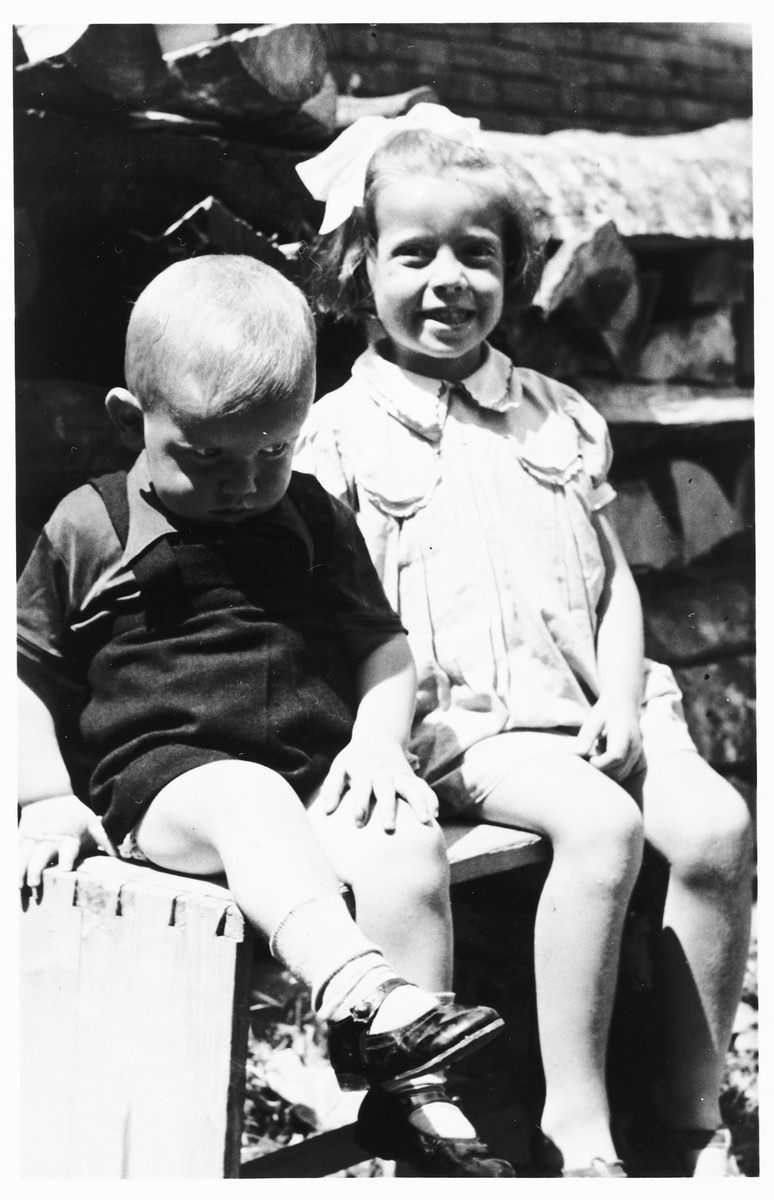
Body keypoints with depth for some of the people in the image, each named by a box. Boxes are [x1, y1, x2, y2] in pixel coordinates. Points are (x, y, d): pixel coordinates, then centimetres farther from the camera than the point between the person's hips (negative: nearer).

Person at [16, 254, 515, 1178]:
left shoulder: (311, 517, 16)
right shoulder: (88, 530, 7)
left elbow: (383, 644, 17)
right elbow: (27, 676, 11)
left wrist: (378, 740, -3)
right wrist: (48, 799, -4)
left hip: (317, 776, 3)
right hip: (166, 779, -3)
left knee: (410, 842, -27)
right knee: (252, 802, -37)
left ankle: (412, 1094, -20)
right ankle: (358, 991, -55)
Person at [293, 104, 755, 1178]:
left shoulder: (556, 415, 17)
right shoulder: (339, 434, 4)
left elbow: (611, 573, 15)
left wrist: (619, 699, 0)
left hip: (596, 705, 5)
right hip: (467, 724, -4)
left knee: (716, 825, -18)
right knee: (602, 824, -29)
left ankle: (694, 1114, -3)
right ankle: (578, 1129, -17)